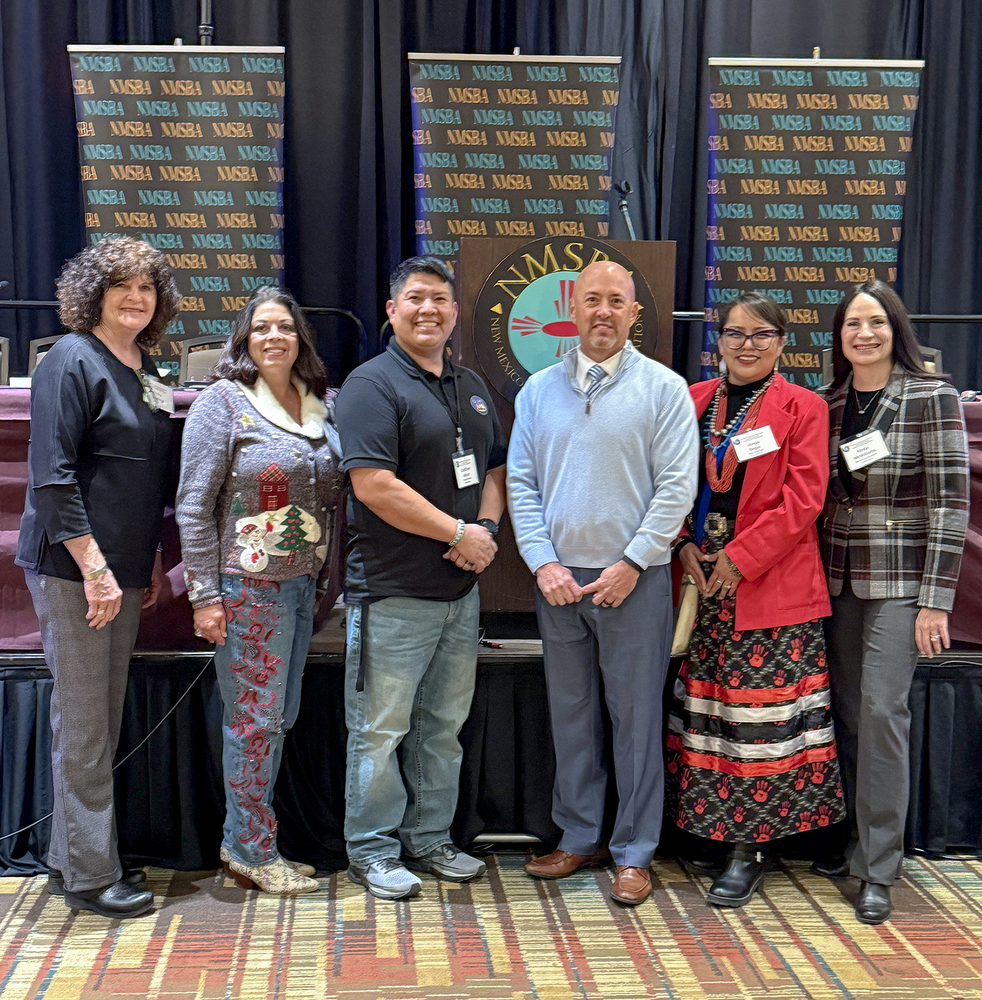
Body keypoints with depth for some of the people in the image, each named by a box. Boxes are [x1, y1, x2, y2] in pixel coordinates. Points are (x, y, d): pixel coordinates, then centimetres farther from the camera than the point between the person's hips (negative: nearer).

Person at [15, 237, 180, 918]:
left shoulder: (146, 370, 13)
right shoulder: (72, 360, -11)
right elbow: (52, 476, -17)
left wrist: (152, 557, 17)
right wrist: (94, 567, -19)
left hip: (122, 568, 8)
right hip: (73, 567, -8)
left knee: (103, 718, 14)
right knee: (83, 722, -1)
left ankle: (73, 857, 27)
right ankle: (88, 875, 10)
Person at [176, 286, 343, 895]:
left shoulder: (321, 406, 11)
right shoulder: (224, 402, -7)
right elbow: (194, 505, -9)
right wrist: (205, 594, -12)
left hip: (303, 583, 7)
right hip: (247, 587, -6)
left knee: (280, 717, 12)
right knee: (255, 717, -1)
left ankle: (249, 844, 24)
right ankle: (251, 851, 13)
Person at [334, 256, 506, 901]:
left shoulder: (471, 387, 15)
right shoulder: (372, 385, -10)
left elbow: (495, 470, 20)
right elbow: (373, 486, -20)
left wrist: (487, 528, -1)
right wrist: (458, 532, -16)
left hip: (462, 588, 8)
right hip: (393, 591, -7)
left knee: (444, 724, 16)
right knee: (381, 728, 2)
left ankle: (430, 839, 29)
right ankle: (372, 851, 16)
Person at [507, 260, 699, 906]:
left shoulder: (664, 388, -1)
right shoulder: (540, 390, 9)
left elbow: (677, 486, -7)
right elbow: (522, 483, 7)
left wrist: (631, 565, -13)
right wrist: (544, 563, -4)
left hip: (635, 580, -3)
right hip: (559, 580, 4)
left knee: (636, 717, 3)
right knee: (570, 714, 12)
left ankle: (633, 853, 15)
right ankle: (579, 839, 25)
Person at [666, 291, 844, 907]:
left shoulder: (803, 408, -1)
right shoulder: (694, 401, 11)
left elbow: (803, 499, -8)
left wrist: (740, 558, -13)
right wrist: (683, 548, -4)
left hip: (770, 585, -4)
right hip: (699, 580, 4)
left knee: (759, 712, -2)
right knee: (704, 706, 8)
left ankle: (749, 849, 8)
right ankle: (711, 825, 21)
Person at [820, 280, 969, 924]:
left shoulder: (932, 397, -6)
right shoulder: (829, 404, 9)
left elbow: (951, 504, -9)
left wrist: (935, 600, -13)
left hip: (900, 581, -5)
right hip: (838, 581, 5)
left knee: (882, 710, -9)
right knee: (848, 712, 7)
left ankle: (879, 870, 1)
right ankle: (856, 842, 21)